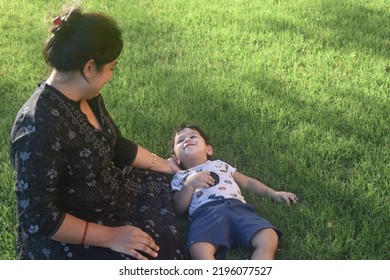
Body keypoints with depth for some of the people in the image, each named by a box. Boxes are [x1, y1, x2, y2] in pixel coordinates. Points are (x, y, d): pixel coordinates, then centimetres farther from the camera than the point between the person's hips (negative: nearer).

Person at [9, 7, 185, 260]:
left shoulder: (86, 97, -4)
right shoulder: (38, 127, -32)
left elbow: (118, 146, 12)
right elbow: (39, 219, -28)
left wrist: (165, 166, 16)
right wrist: (110, 236, -25)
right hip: (66, 238, -9)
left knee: (167, 183, 16)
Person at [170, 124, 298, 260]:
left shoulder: (220, 164, 37)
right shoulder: (180, 177, 29)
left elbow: (247, 182, 36)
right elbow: (179, 209, 15)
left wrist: (274, 194, 26)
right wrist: (189, 185, 0)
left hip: (236, 207, 3)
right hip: (205, 214, -3)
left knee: (269, 238, -27)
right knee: (199, 250, -38)